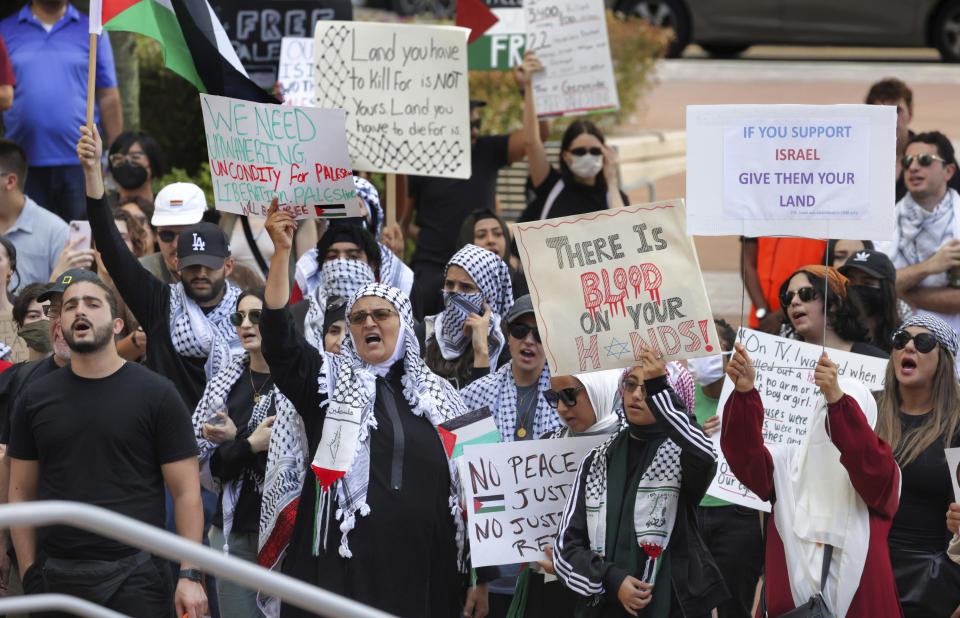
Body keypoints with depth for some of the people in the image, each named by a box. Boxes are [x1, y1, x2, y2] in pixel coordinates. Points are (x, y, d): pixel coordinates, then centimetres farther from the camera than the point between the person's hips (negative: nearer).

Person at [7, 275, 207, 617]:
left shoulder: (156, 394, 1)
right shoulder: (35, 398, 9)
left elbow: (186, 492, -1)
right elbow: (22, 492, 11)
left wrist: (190, 576, -9)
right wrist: (28, 574, 3)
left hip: (132, 575, -2)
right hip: (56, 574, 3)